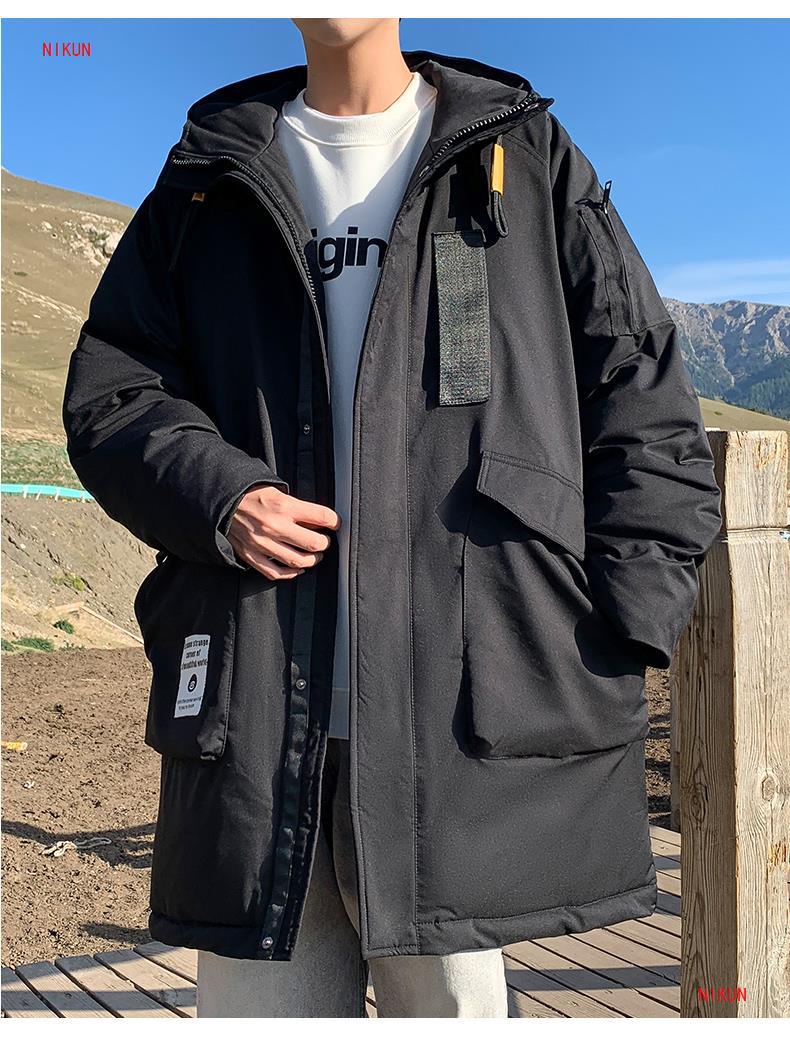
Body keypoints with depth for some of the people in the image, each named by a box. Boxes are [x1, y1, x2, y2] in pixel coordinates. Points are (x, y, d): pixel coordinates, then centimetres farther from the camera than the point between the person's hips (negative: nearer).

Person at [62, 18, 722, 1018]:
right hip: (254, 720, 2)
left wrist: (617, 633, -2)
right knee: (252, 997, 7)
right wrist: (217, 495, -6)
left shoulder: (528, 157, 13)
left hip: (466, 718, -1)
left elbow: (646, 415, 9)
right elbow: (109, 389, 15)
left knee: (448, 994, 2)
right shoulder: (210, 181, 19)